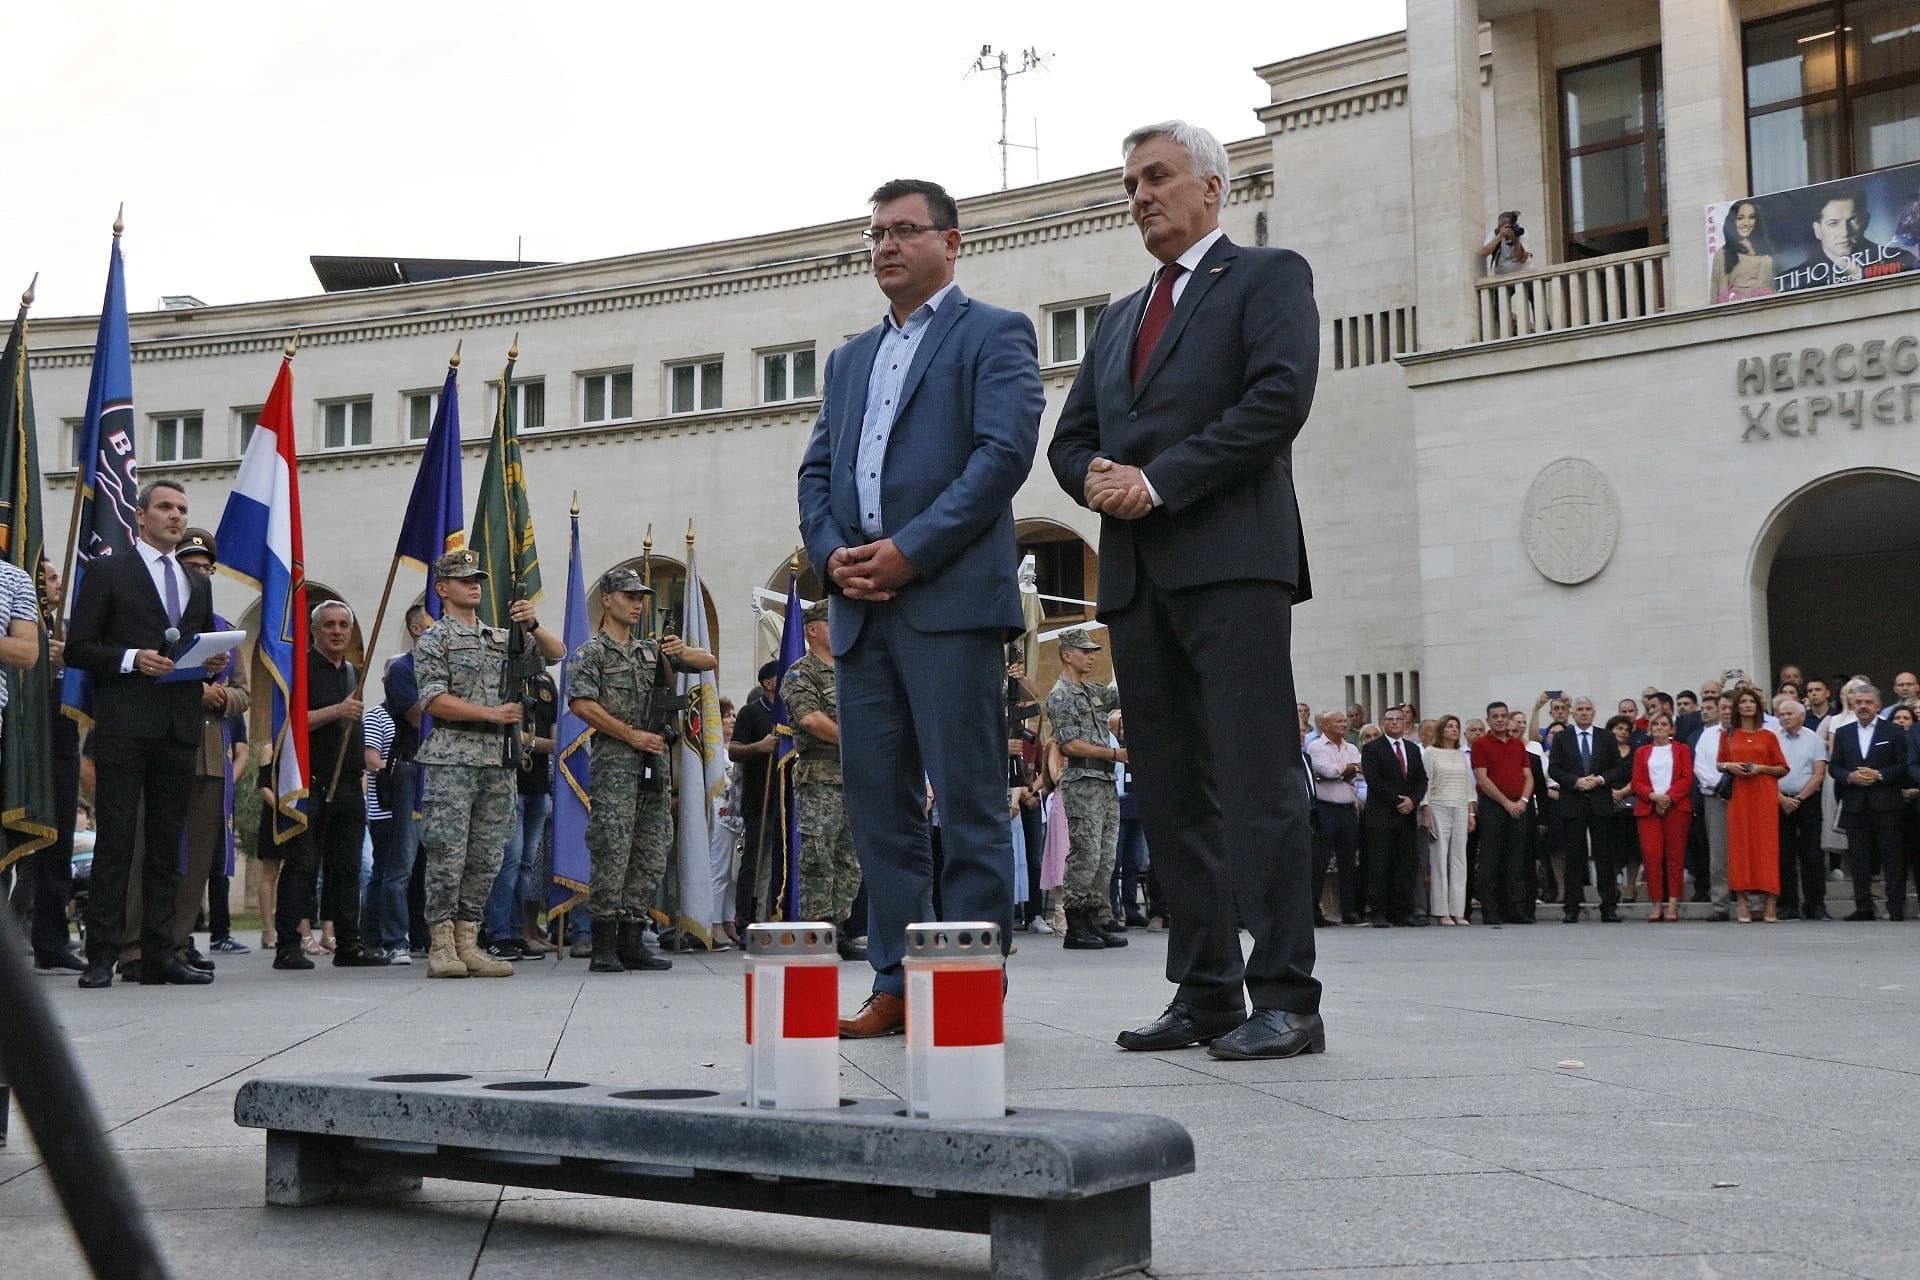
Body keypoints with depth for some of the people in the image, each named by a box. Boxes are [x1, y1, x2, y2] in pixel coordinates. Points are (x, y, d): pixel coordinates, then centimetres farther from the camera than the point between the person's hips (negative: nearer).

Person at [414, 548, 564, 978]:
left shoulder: (502, 639, 19)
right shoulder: (433, 640, 1)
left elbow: (556, 653, 13)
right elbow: (433, 700, -10)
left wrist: (532, 625, -6)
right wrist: (492, 713, -14)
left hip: (498, 761, 6)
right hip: (452, 759, -6)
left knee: (486, 858, 5)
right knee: (447, 855, -7)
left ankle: (468, 943, 10)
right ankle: (440, 947, -3)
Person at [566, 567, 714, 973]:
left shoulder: (653, 650, 20)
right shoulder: (591, 652, 1)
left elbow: (709, 662, 21)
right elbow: (581, 704, -11)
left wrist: (683, 650, -2)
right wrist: (632, 735, -12)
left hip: (654, 761, 7)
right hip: (614, 762, -7)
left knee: (652, 855, 5)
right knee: (612, 854, -10)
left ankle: (632, 942, 11)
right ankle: (604, 948, -7)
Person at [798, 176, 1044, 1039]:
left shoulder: (994, 335, 5)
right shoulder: (849, 360, 25)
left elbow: (1003, 454, -9)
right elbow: (816, 472, 20)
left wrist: (910, 550, -16)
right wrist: (831, 554, -1)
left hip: (951, 601, -6)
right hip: (861, 609, 7)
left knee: (968, 802, -5)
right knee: (878, 801, 6)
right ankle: (895, 985, 12)